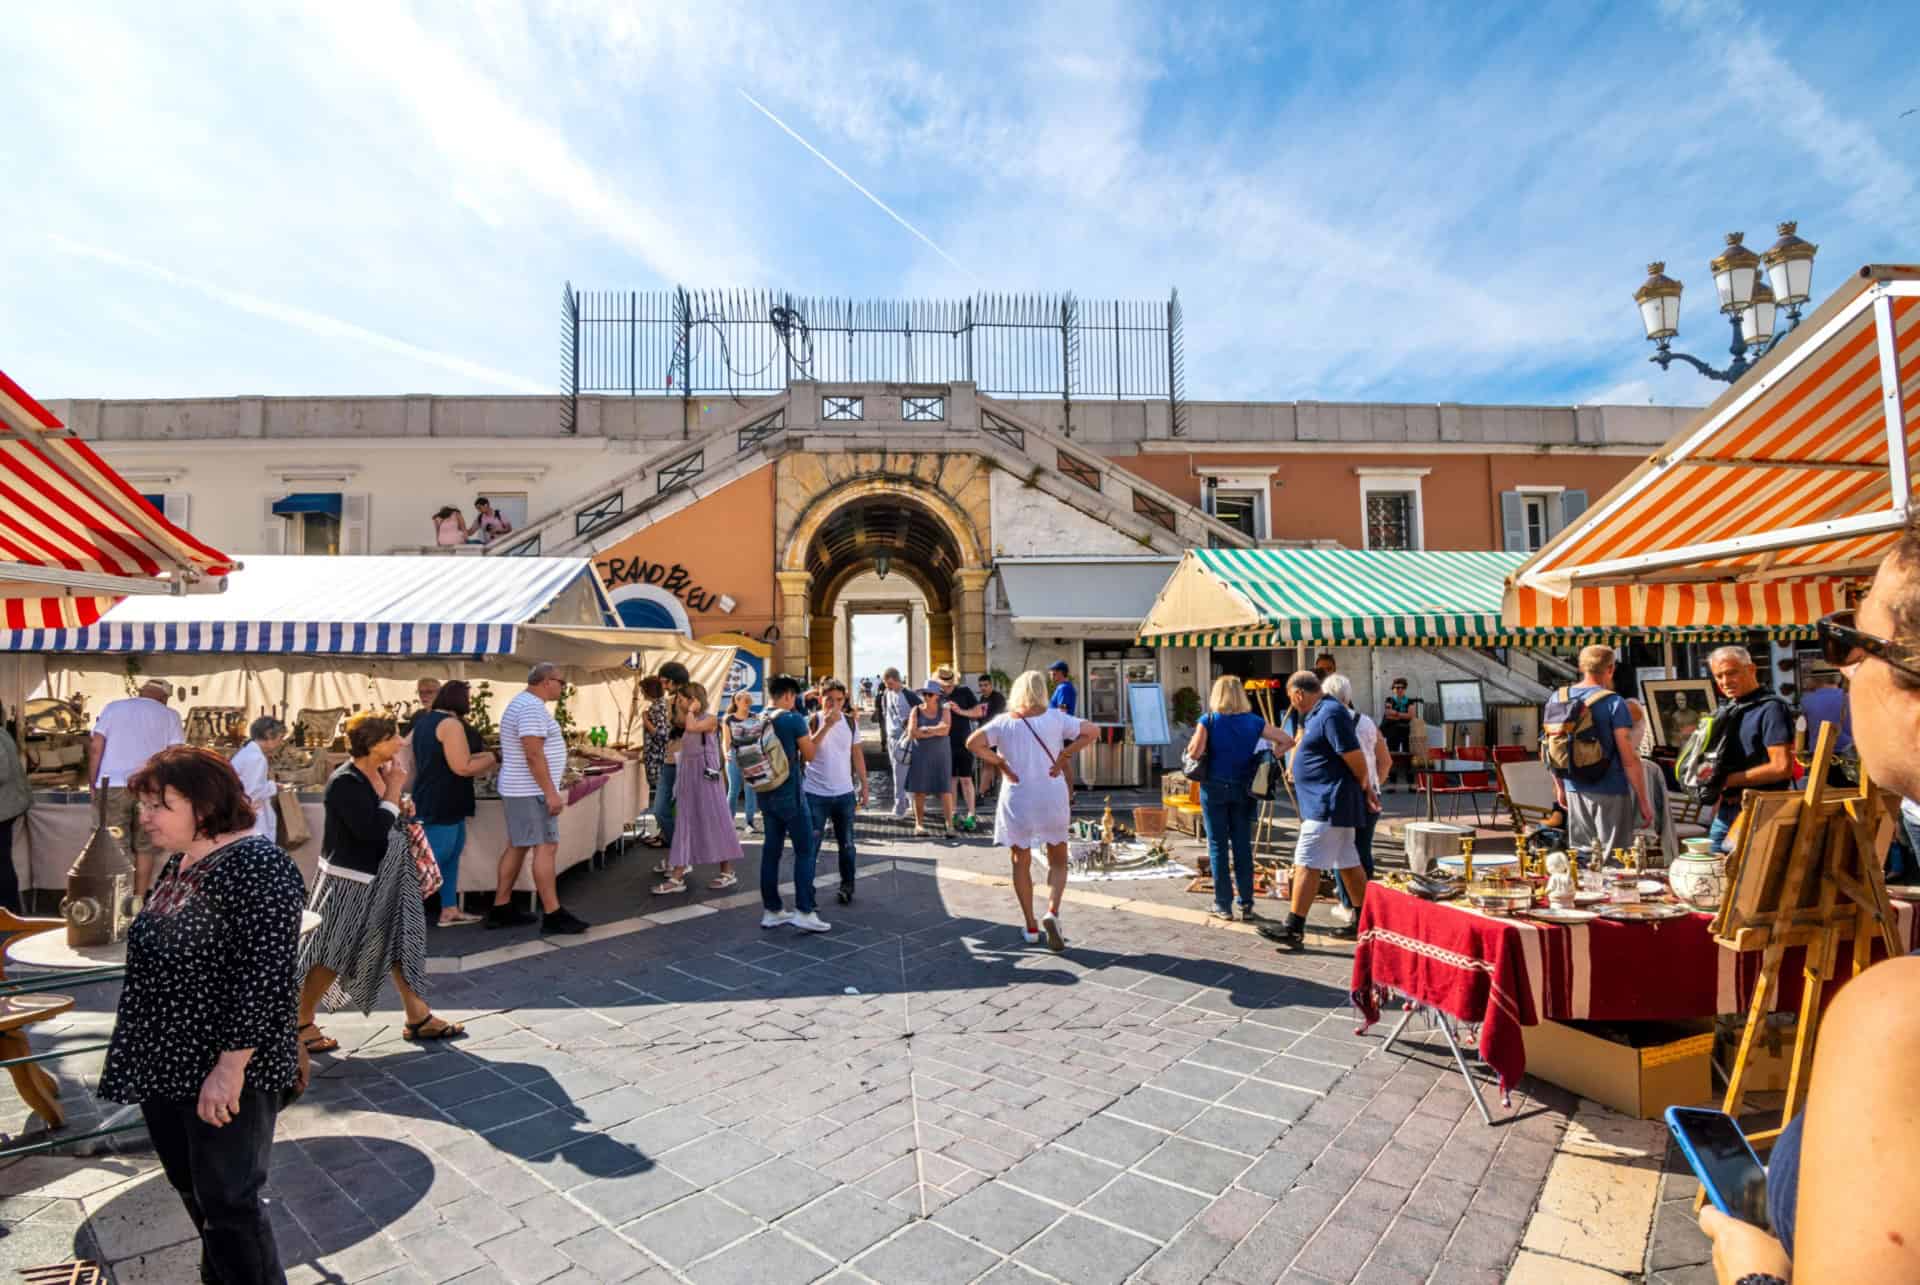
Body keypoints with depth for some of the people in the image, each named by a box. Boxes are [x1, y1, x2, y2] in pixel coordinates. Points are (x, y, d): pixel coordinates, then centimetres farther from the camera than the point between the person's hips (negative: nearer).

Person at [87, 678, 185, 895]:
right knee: (144, 848, 7)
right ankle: (138, 900, 9)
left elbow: (95, 748, 2)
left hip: (113, 786, 0)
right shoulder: (170, 716, 8)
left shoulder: (113, 707, 11)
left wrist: (93, 784, 8)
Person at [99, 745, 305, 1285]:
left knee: (228, 1200, 2)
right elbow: (158, 958, 19)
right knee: (191, 1186, 22)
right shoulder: (179, 862, 7)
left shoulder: (256, 866, -22)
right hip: (167, 1065, 9)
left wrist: (231, 1066, -24)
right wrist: (144, 1052, 21)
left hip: (225, 1075, -9)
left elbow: (266, 977, -25)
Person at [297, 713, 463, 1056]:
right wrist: (394, 790, -22)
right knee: (332, 954, 6)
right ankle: (301, 1022, 26)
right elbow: (371, 831, -30)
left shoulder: (381, 771, 2)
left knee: (402, 941, 13)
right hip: (350, 881, -9)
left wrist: (401, 804, -2)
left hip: (385, 876, 9)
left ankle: (418, 1017, 22)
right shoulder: (345, 783, -23)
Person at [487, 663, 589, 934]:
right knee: (545, 847, -9)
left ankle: (500, 909, 19)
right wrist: (551, 793, -23)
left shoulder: (522, 703, 16)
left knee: (517, 847, 14)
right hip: (531, 792, -11)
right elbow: (534, 754, -24)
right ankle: (553, 915, -7)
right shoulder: (532, 708, -18)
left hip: (518, 789, 11)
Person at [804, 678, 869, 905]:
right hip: (815, 794, -3)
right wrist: (826, 726, -25)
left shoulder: (850, 722, 4)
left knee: (846, 844, 12)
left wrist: (864, 785, 9)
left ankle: (847, 886, 28)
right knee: (810, 845, 0)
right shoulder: (812, 721, -7)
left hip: (845, 793, 3)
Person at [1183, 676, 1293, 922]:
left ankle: (1223, 905, 10)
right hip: (1244, 788, 2)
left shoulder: (1208, 720, -8)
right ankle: (1246, 905, 13)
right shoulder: (1254, 722, 1)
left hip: (1215, 787, -2)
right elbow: (1287, 741, 3)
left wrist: (1195, 736, 2)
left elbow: (1194, 752, -16)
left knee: (1218, 845, 6)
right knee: (1243, 845, 9)